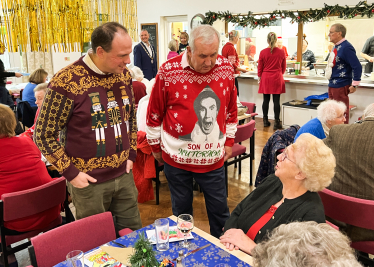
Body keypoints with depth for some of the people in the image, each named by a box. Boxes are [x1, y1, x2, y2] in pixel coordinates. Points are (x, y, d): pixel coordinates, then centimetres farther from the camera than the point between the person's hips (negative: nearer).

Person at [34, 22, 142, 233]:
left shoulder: (123, 75, 0)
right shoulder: (67, 82, -18)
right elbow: (44, 134, -11)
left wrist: (131, 154, 9)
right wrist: (70, 172, -11)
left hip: (124, 175, 5)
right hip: (89, 182, -5)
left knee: (134, 235, 17)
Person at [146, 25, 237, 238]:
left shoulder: (226, 68, -3)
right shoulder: (169, 71, -13)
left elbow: (231, 109, 11)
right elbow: (154, 113, -2)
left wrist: (229, 140, 13)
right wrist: (155, 146, 5)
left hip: (213, 157, 2)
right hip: (177, 157, -2)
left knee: (220, 208, 14)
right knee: (182, 209, 16)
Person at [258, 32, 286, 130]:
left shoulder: (263, 52, -3)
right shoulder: (281, 52, -1)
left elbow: (260, 67, 4)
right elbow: (283, 67, 10)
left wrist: (259, 77, 19)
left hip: (266, 78, 1)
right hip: (277, 78, 0)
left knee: (266, 100, 8)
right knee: (276, 101, 0)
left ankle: (265, 121, 15)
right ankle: (277, 122, 3)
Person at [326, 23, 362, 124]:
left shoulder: (346, 47, -17)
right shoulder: (336, 47, 12)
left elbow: (357, 67, -20)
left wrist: (354, 85, -18)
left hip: (340, 86, -10)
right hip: (332, 85, 10)